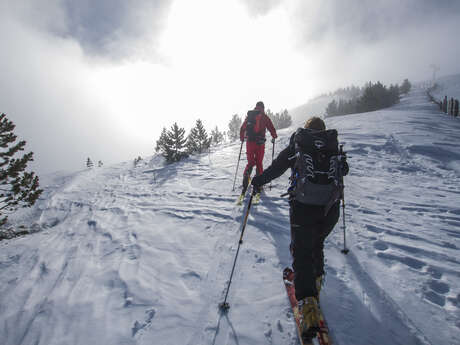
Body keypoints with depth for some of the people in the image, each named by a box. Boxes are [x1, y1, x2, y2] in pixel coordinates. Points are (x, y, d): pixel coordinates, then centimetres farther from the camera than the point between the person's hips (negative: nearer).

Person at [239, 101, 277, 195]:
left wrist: (242, 138, 29)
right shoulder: (264, 117, 1)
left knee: (250, 162, 11)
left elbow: (242, 128, 14)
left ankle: (246, 176, -10)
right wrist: (274, 137, 20)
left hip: (249, 142, 2)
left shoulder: (249, 116, 9)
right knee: (259, 163, 9)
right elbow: (272, 128, 3)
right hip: (260, 143, -2)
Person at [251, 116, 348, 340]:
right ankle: (315, 280, 42)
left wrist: (257, 181, 17)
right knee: (317, 244, 28)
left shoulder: (296, 145, 4)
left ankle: (308, 304, -5)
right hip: (331, 210, 4)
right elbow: (343, 170, 27)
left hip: (303, 209, -3)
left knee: (302, 253, 5)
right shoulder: (333, 146, 11)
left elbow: (275, 168, 2)